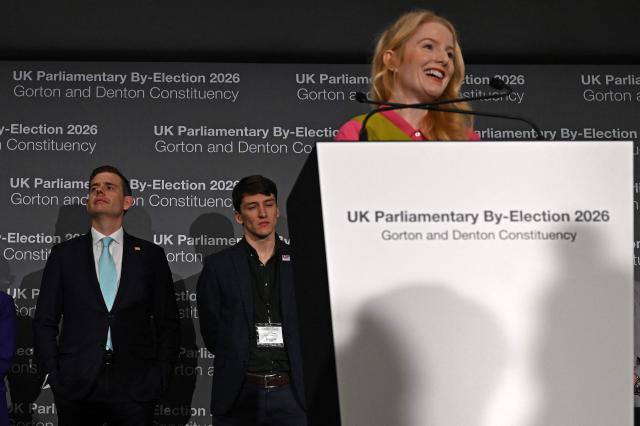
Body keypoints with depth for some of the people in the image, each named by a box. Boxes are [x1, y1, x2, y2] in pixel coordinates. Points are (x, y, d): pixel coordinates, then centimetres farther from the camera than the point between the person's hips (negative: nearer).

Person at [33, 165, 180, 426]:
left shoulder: (150, 255, 8)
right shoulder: (64, 254, 9)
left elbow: (168, 324, 8)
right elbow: (45, 323, 8)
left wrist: (160, 376, -2)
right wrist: (53, 376, -2)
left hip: (135, 385, 0)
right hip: (76, 385, 0)